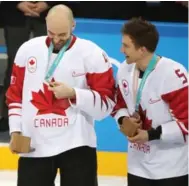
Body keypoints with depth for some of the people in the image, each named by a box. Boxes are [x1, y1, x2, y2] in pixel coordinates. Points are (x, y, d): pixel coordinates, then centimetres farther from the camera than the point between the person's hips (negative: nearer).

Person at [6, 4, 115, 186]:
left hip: (76, 145, -3)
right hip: (33, 145, 3)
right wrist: (15, 130, 5)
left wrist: (73, 94, -21)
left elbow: (107, 102, -9)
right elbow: (15, 93, 14)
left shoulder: (92, 54, -7)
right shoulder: (27, 50, 5)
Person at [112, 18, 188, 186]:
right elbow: (119, 104, 17)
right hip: (138, 165, 7)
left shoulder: (173, 74, -23)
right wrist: (123, 121, -5)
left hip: (172, 167, -7)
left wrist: (151, 134, -22)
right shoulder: (124, 70, 1)